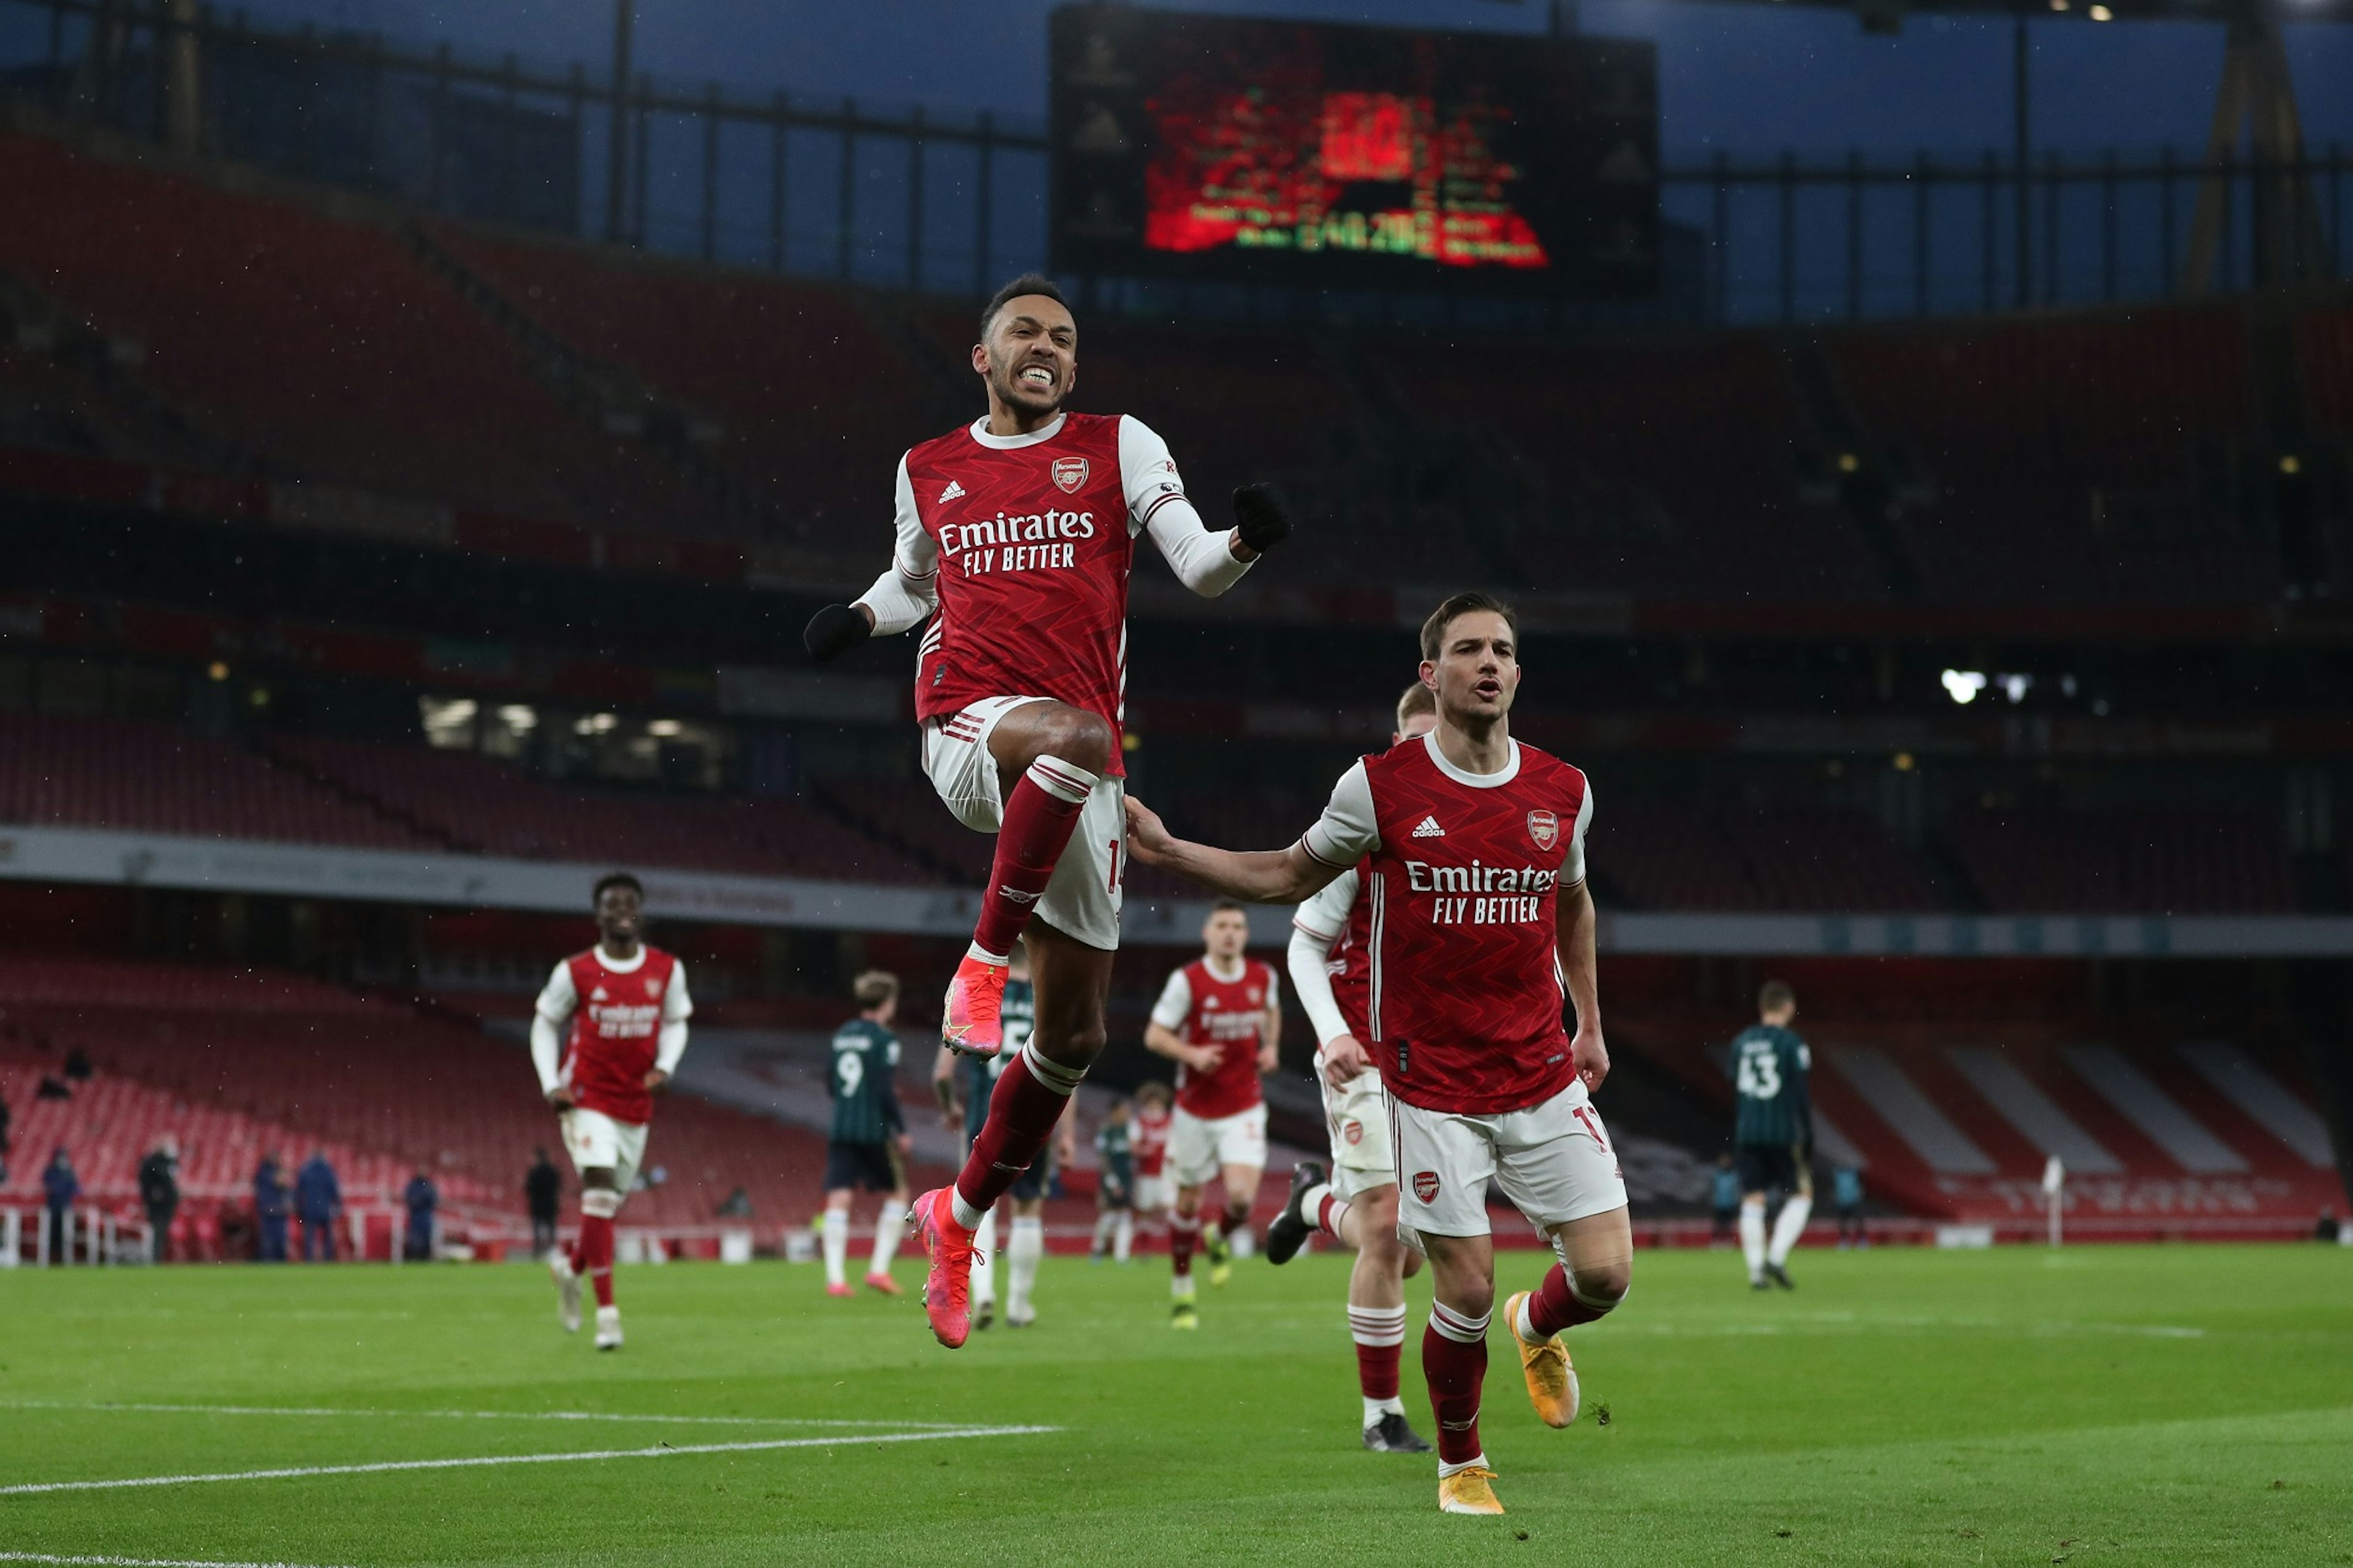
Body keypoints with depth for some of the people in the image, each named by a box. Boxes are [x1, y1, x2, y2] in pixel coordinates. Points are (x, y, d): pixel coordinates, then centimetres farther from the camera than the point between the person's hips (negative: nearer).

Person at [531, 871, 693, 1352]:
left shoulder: (667, 970, 0)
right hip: (587, 1099, -4)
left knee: (613, 1200, 13)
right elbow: (545, 1024, 5)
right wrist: (551, 1084, -6)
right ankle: (607, 1313, -17)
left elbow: (676, 1022, 14)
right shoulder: (575, 973, -7)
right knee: (600, 1192, -17)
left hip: (636, 1104, 4)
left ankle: (570, 1264, 45)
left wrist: (665, 1066, -5)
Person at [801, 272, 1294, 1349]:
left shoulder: (1118, 447, 9)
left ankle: (960, 1217, 24)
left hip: (1079, 782, 2)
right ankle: (985, 958, -28)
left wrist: (1246, 543, -22)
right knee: (1079, 736, -40)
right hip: (965, 724, -2)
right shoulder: (928, 471, 15)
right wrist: (861, 617, 10)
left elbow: (1200, 571, 1)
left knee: (1076, 1032, 4)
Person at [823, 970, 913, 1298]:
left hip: (841, 1128, 5)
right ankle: (879, 1268, 6)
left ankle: (835, 1277, -10)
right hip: (875, 1130, -5)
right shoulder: (884, 1039, -8)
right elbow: (887, 1090, -13)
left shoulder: (842, 1035, 10)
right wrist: (901, 1130, -6)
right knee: (897, 1194, 12)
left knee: (838, 1200, -1)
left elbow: (831, 1085, 15)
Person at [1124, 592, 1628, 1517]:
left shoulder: (1563, 792, 3)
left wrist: (1590, 1023, 22)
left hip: (1545, 1079, 3)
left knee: (1605, 1273, -3)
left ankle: (1538, 1329, 34)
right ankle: (1460, 1464, 22)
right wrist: (1168, 850, 1)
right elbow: (1290, 876, 9)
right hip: (1432, 1084, -3)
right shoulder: (1380, 787, -6)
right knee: (1466, 1292, -5)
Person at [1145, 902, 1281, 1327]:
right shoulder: (1187, 981, -11)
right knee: (1188, 1201, 9)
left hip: (1245, 1109, 1)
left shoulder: (1263, 976, 0)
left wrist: (1270, 1045, 4)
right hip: (1195, 1111, -1)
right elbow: (1154, 1036, -8)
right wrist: (1192, 1054, -25)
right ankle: (1181, 1292, 28)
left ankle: (1220, 1238, 19)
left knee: (1242, 1195, -17)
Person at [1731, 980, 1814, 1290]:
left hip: (1747, 1134, 4)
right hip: (1782, 1133, -4)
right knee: (1801, 1195, 8)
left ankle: (1756, 1270, -1)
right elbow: (1801, 1094, -8)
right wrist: (1808, 1137, -2)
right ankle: (1776, 1258, -7)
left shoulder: (1740, 1043, 9)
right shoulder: (1791, 1044, -6)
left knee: (1752, 1200, 6)